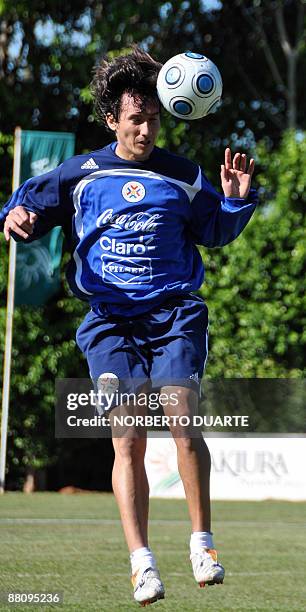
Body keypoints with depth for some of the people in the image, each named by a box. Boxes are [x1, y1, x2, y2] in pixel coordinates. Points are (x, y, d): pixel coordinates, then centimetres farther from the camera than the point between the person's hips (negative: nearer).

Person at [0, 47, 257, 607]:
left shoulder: (182, 177, 13)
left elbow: (215, 231, 23)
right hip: (110, 319, 0)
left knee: (182, 419, -18)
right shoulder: (80, 175, 10)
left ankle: (201, 541, -4)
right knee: (128, 439, -10)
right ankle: (141, 562, -10)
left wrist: (238, 199, 4)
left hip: (174, 313, 0)